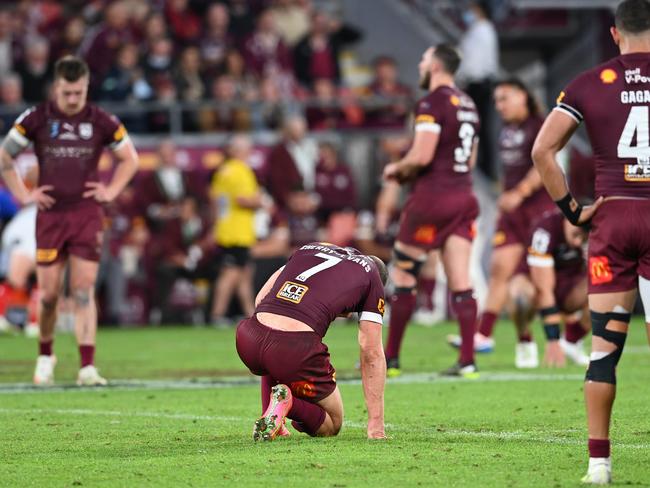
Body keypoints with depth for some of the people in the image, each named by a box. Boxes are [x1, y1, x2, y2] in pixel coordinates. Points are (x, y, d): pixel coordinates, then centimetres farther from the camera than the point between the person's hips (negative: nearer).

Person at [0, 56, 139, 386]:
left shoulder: (102, 122, 0)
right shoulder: (35, 119, -2)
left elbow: (129, 159, 15)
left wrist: (111, 191, 4)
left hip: (87, 215, 0)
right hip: (50, 216, 0)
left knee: (84, 290, -8)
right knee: (49, 293, 3)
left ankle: (87, 367, -11)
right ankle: (45, 356, 26)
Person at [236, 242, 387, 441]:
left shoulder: (311, 248, 29)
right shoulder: (372, 277, 17)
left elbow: (260, 300, 26)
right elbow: (372, 354, 14)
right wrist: (376, 427, 16)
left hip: (249, 342, 4)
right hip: (297, 348, -4)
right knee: (330, 427, 20)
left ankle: (269, 423, 22)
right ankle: (287, 402, -10)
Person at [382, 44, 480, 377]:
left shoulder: (432, 103, -12)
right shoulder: (468, 105, 15)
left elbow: (422, 156, -20)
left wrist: (396, 169, 0)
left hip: (432, 198, -7)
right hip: (463, 195, 7)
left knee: (403, 275, 3)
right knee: (460, 281, 2)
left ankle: (390, 357, 8)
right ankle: (467, 359, -4)